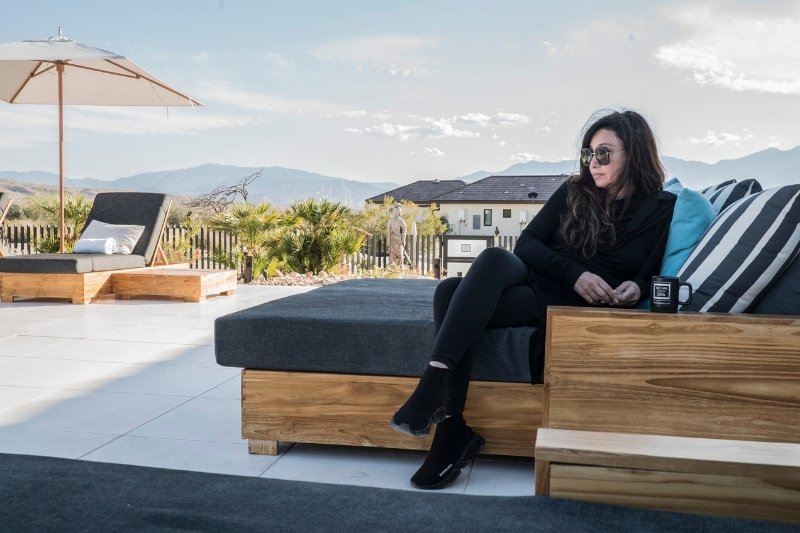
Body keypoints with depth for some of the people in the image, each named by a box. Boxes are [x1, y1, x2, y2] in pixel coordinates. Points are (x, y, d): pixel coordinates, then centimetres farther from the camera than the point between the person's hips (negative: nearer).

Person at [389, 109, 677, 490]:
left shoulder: (660, 208, 6)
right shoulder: (574, 191, 13)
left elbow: (649, 276, 10)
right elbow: (526, 243, 4)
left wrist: (635, 288, -15)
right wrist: (574, 273, -11)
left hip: (575, 305, -4)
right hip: (532, 279, 4)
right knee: (450, 291, -29)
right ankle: (452, 431, -30)